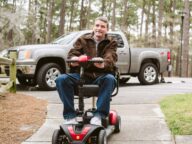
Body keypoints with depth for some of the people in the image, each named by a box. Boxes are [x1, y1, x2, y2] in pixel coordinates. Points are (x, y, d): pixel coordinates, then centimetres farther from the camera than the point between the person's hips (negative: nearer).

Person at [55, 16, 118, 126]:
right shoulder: (82, 40, 16)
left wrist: (103, 64, -37)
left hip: (100, 76, -1)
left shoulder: (111, 43, 11)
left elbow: (111, 58, -10)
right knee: (62, 79, -26)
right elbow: (73, 53, 1)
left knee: (110, 79, -36)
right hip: (82, 74, 2)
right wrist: (73, 60, -28)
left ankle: (99, 115, -33)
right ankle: (70, 115, -23)